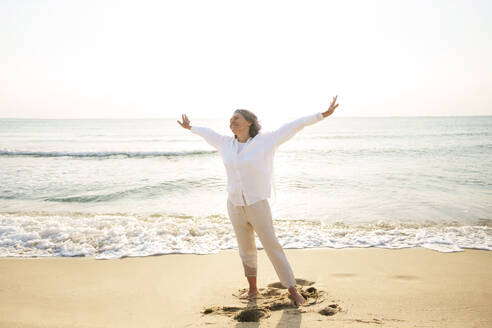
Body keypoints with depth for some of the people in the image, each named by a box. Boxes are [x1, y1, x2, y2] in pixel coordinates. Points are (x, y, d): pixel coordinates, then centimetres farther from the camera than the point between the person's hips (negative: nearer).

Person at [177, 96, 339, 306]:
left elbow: (294, 126, -8)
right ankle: (253, 289, 31)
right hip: (235, 205, 4)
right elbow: (208, 133, 22)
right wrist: (190, 128, 39)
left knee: (272, 247, -1)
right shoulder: (227, 144, 3)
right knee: (246, 249, 14)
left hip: (258, 204, -4)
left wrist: (323, 115, -9)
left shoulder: (266, 141, -8)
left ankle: (293, 290, 11)